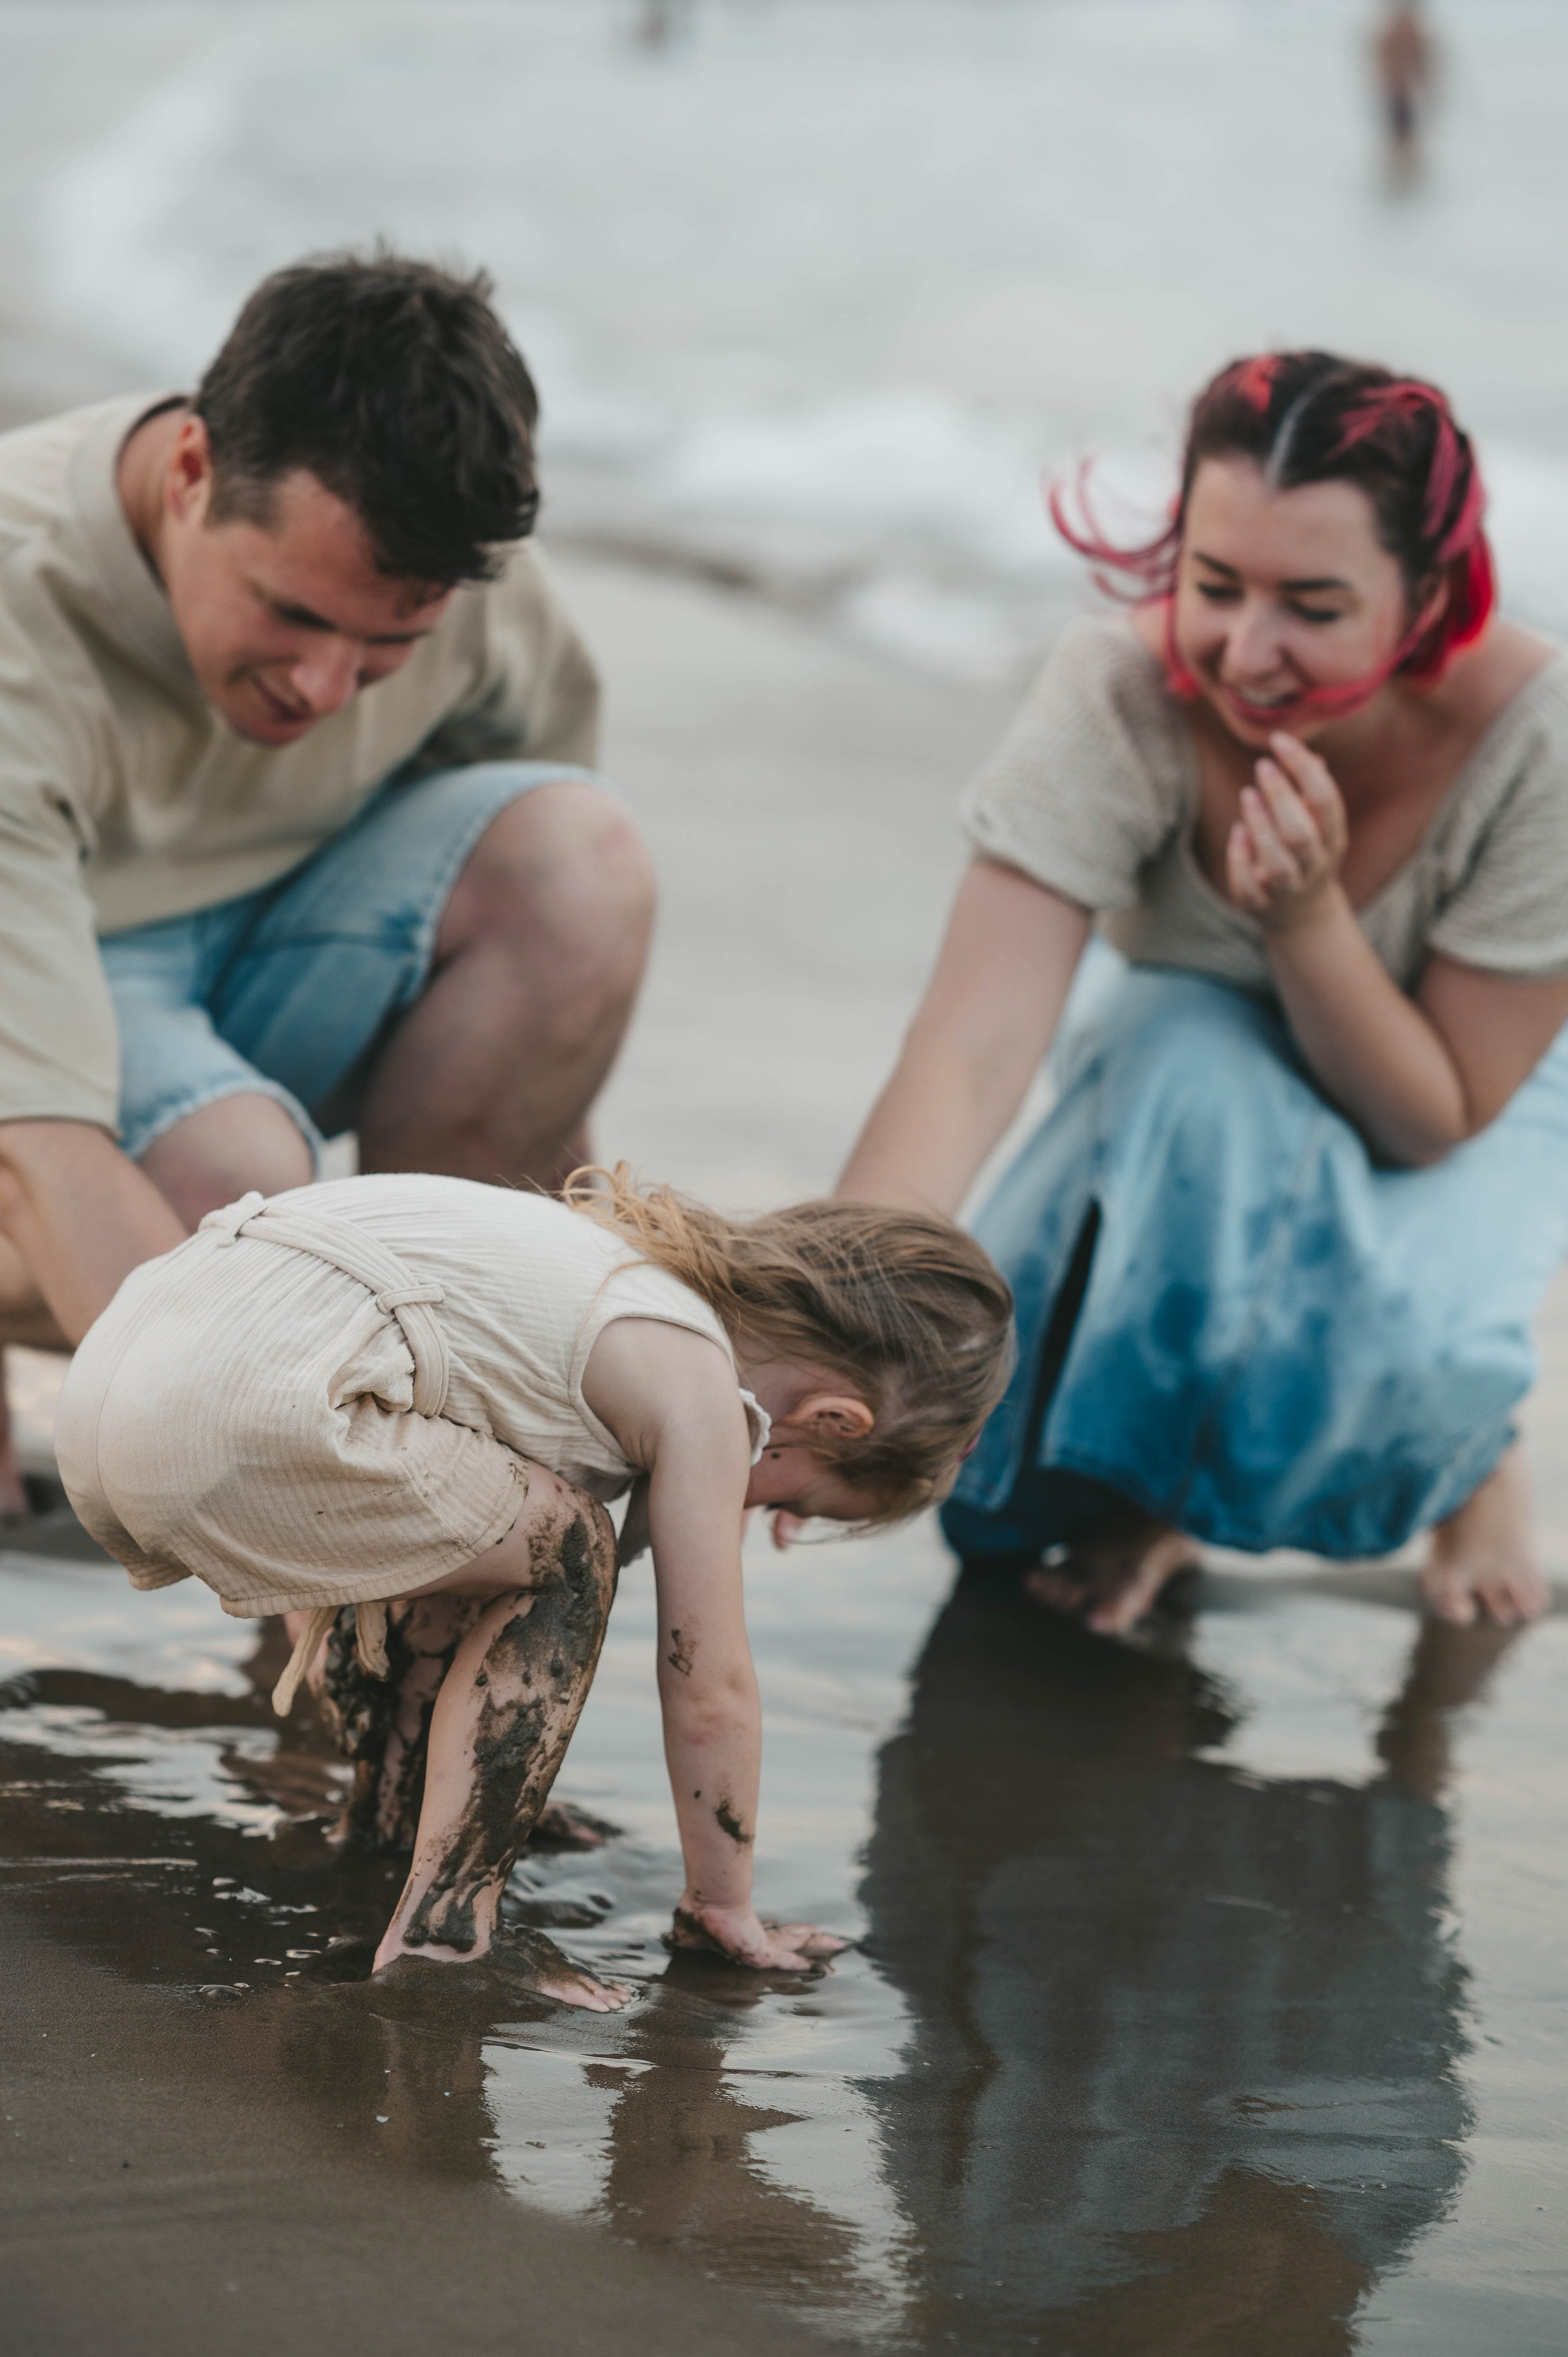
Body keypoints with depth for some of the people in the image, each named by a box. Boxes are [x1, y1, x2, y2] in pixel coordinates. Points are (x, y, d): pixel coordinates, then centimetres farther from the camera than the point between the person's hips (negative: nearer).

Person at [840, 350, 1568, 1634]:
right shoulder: (1117, 696, -32)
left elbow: (1437, 1118, -25)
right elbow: (968, 1050, -39)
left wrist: (1308, 921, -42)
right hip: (1181, 1050, 1)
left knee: (1392, 1349, -34)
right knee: (1198, 1073, -37)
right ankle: (1147, 1478, -7)